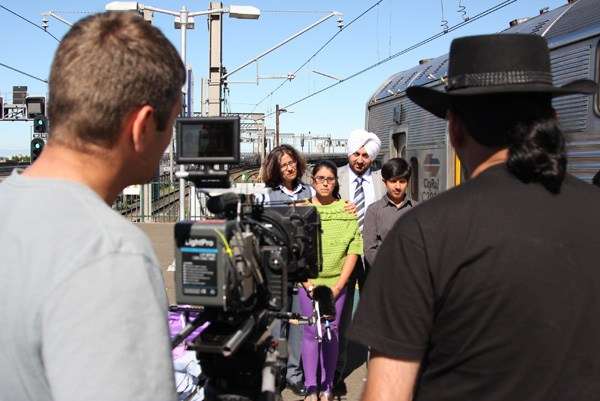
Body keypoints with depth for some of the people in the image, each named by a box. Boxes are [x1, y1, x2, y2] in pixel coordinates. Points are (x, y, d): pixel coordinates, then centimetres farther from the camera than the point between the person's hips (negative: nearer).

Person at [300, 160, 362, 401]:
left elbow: (353, 250, 0)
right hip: (308, 282, 0)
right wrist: (307, 282, -8)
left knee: (332, 332, 5)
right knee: (311, 332, 2)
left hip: (337, 283, 1)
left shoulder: (346, 210, 1)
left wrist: (338, 286, -6)